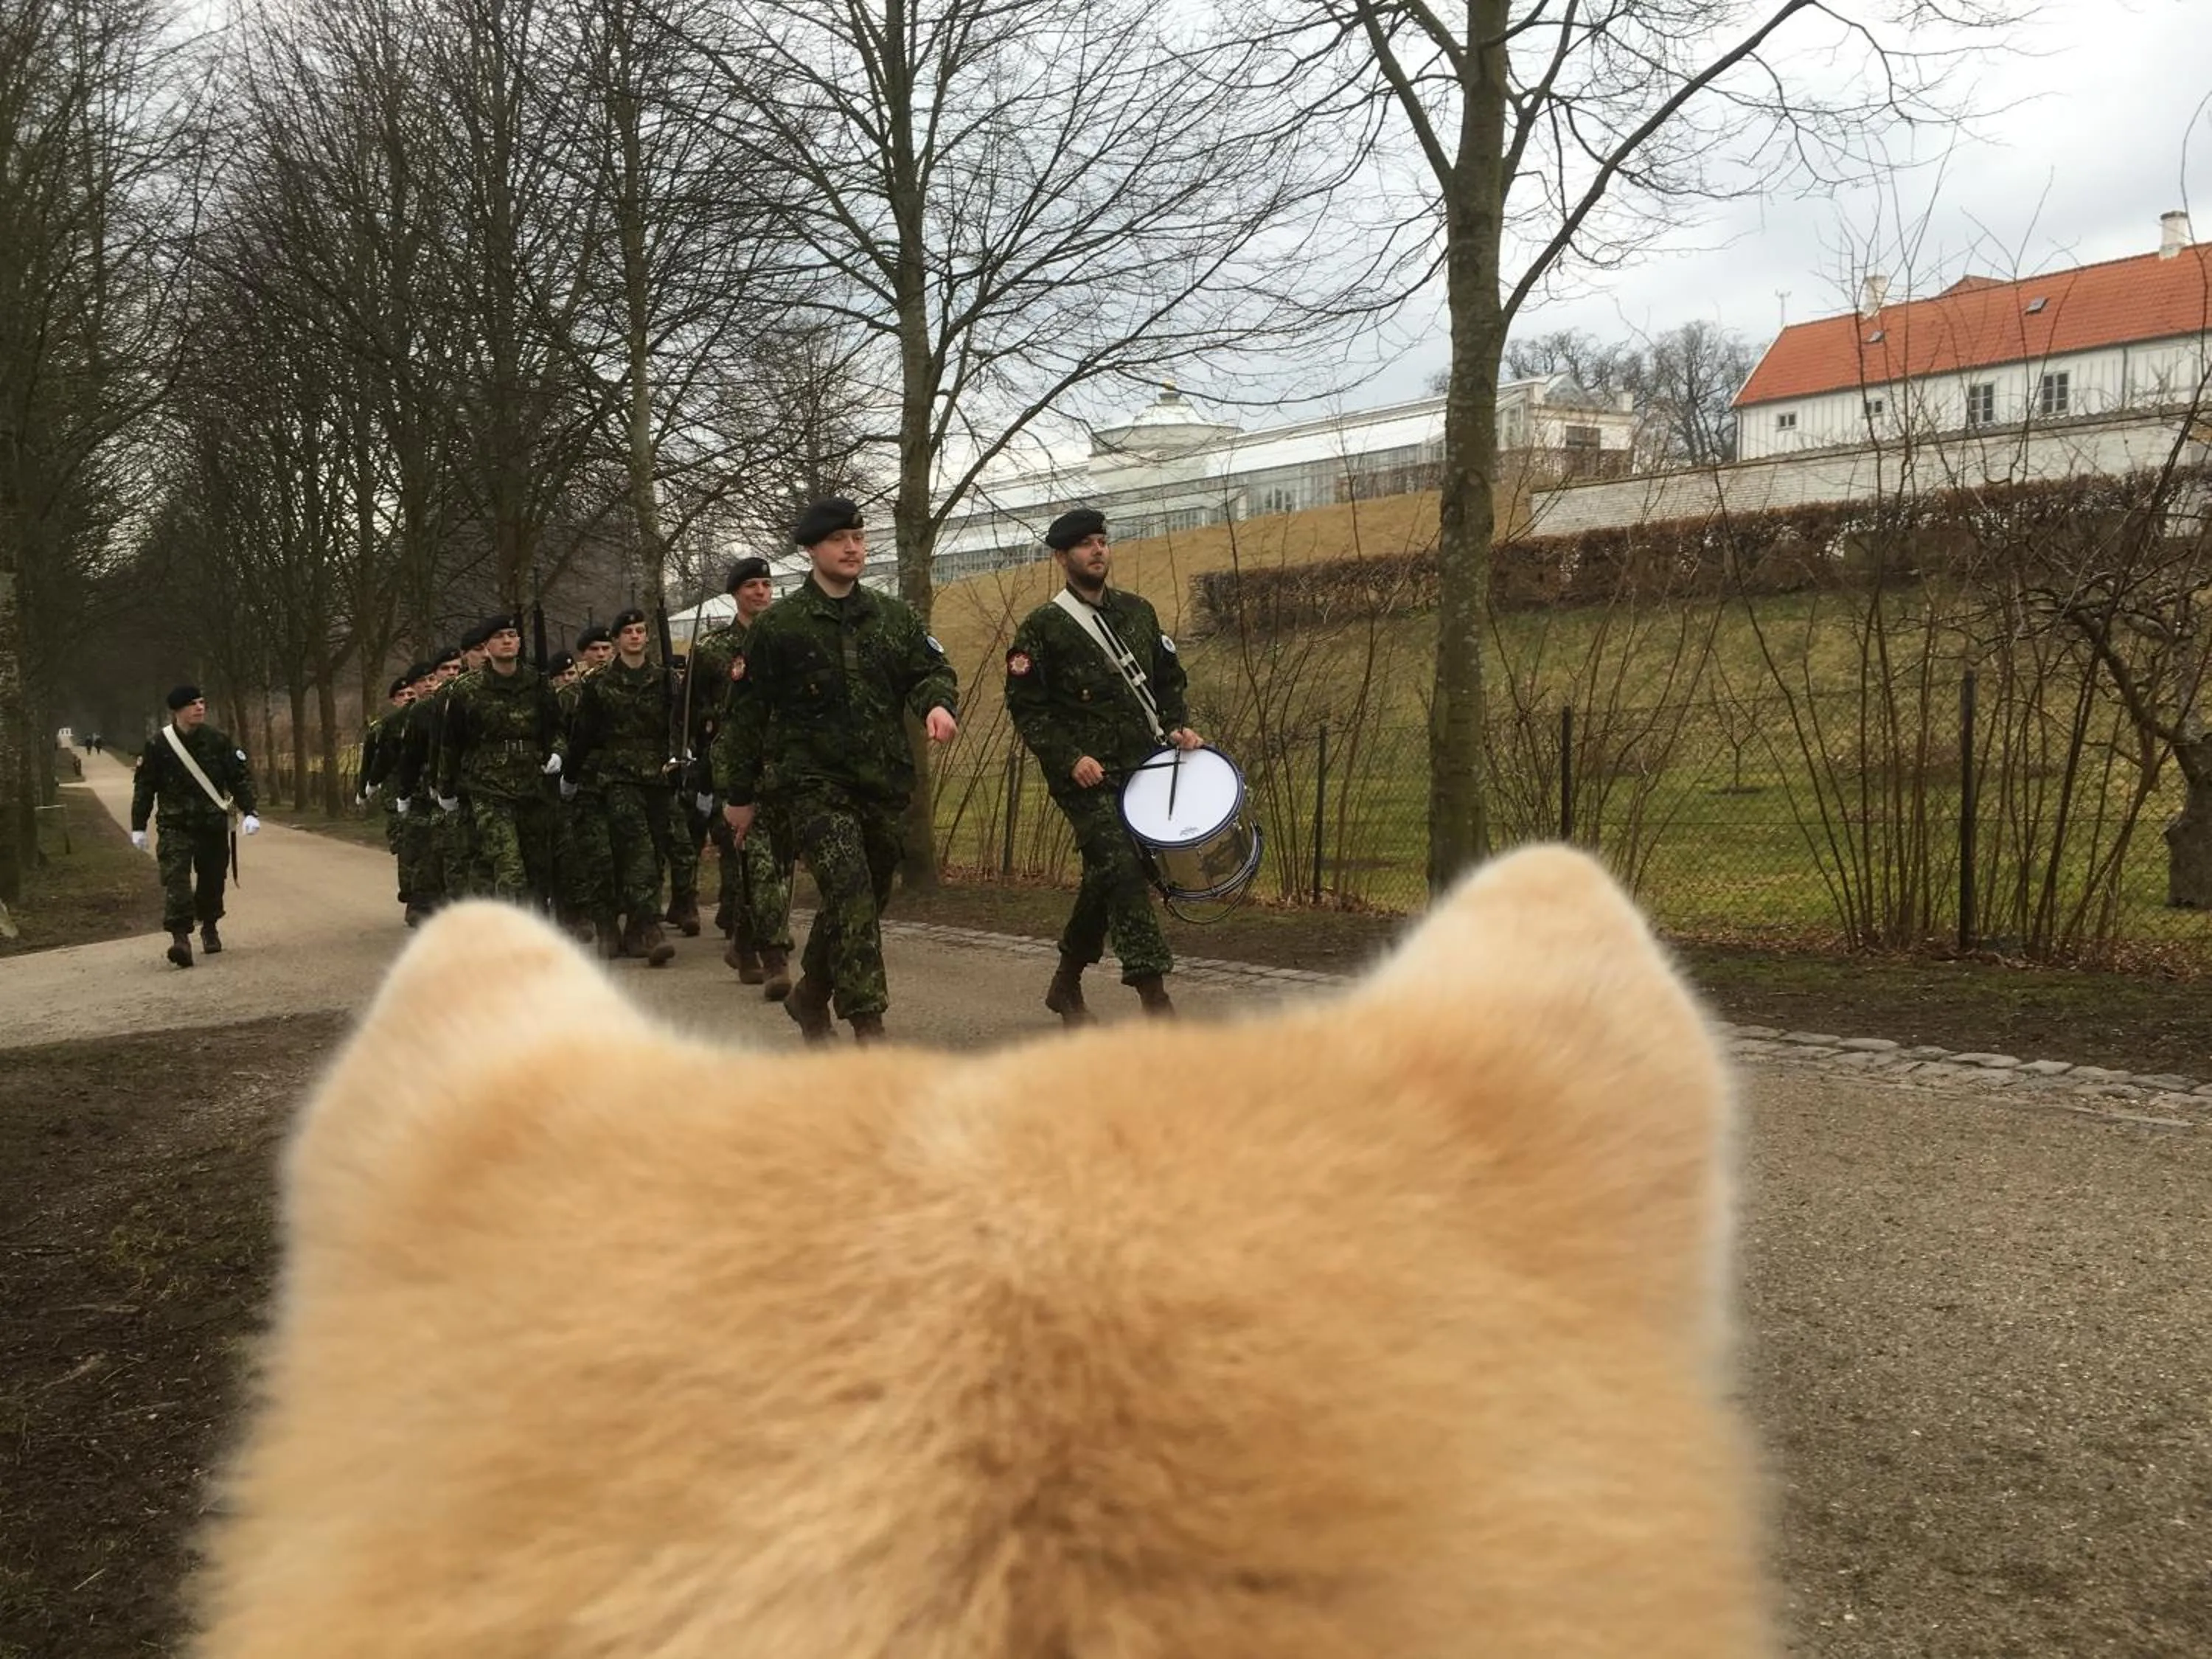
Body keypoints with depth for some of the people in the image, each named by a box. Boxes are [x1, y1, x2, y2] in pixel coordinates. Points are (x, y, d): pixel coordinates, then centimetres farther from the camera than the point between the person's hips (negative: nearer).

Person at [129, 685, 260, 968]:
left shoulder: (218, 741, -1)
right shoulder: (159, 746, -4)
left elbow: (240, 776, 2)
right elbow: (144, 786, 3)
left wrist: (249, 812, -8)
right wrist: (138, 826, 3)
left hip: (213, 825, 2)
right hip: (175, 826, -2)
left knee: (212, 879, 13)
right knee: (176, 879, -16)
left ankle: (209, 928, 35)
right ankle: (180, 937, -21)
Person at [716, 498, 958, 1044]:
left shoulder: (892, 616, 9)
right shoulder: (778, 625, -2)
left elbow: (931, 668, 8)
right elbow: (745, 713, 1)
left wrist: (937, 703, -17)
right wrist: (738, 794, 3)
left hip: (881, 785, 5)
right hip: (812, 783, -5)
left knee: (866, 898, 14)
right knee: (850, 891, -20)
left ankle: (810, 995, 36)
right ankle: (868, 1025, -18)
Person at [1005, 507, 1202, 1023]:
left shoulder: (1138, 612, 12)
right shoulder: (1042, 628, -5)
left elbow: (1168, 677, 21)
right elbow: (1027, 708, -6)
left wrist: (1176, 726, 4)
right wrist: (1070, 759, -16)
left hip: (1143, 766, 6)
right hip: (1086, 777, -6)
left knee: (1105, 878, 10)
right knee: (1123, 870, -17)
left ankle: (1066, 985, 28)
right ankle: (1154, 998, -16)